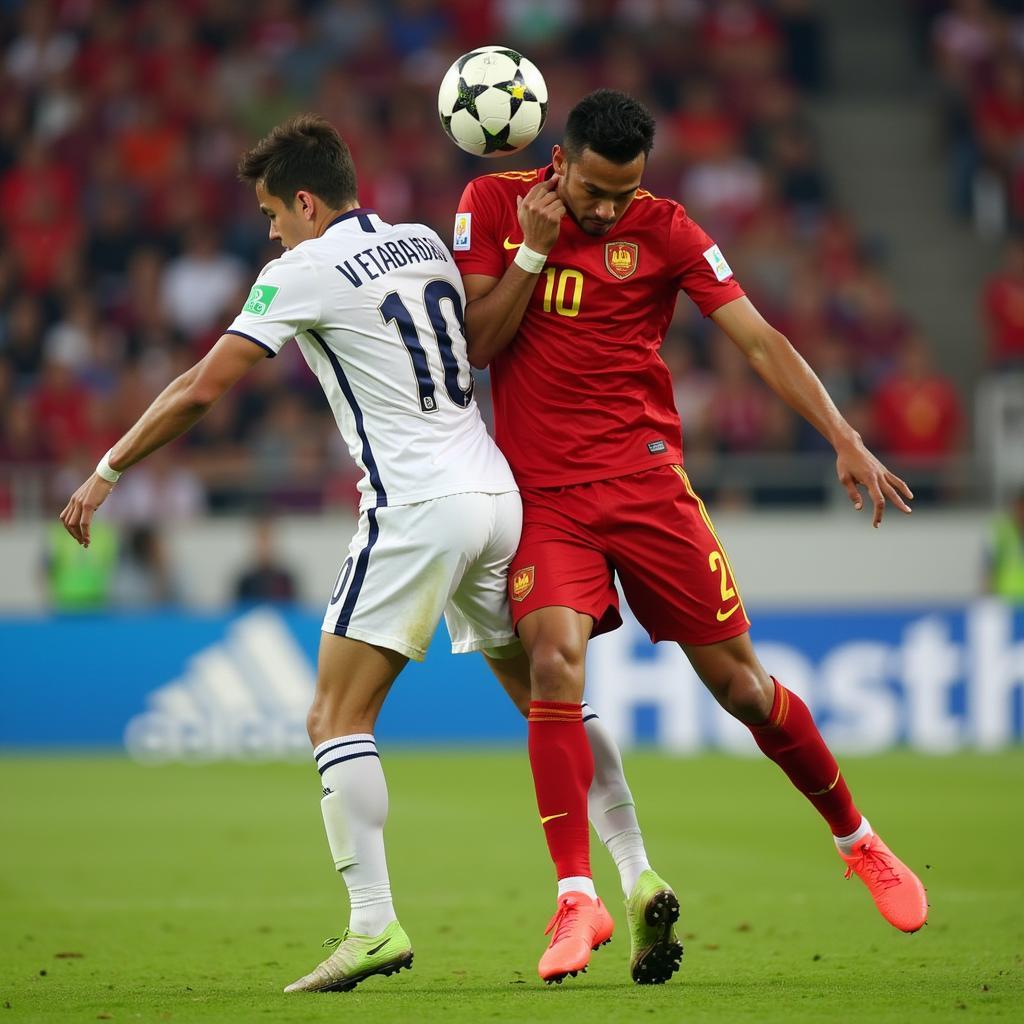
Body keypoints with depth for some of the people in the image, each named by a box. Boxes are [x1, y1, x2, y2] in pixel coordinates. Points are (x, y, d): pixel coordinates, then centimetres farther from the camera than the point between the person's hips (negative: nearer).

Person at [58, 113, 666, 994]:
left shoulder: (303, 272, -5)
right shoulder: (428, 246, 13)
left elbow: (202, 389, -6)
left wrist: (106, 474, 1)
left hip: (417, 509, -7)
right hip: (497, 496, 7)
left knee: (339, 718, -5)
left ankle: (374, 925, -17)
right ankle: (636, 873, 9)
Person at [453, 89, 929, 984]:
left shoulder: (663, 230, -3)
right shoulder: (493, 204, 0)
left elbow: (759, 340, -5)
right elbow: (474, 346, -2)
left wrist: (845, 441, -14)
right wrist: (533, 247, -13)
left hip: (646, 482, 0)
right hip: (543, 496, 0)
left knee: (740, 683, 3)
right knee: (554, 661, -23)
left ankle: (858, 842, 25)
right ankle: (577, 899, -19)